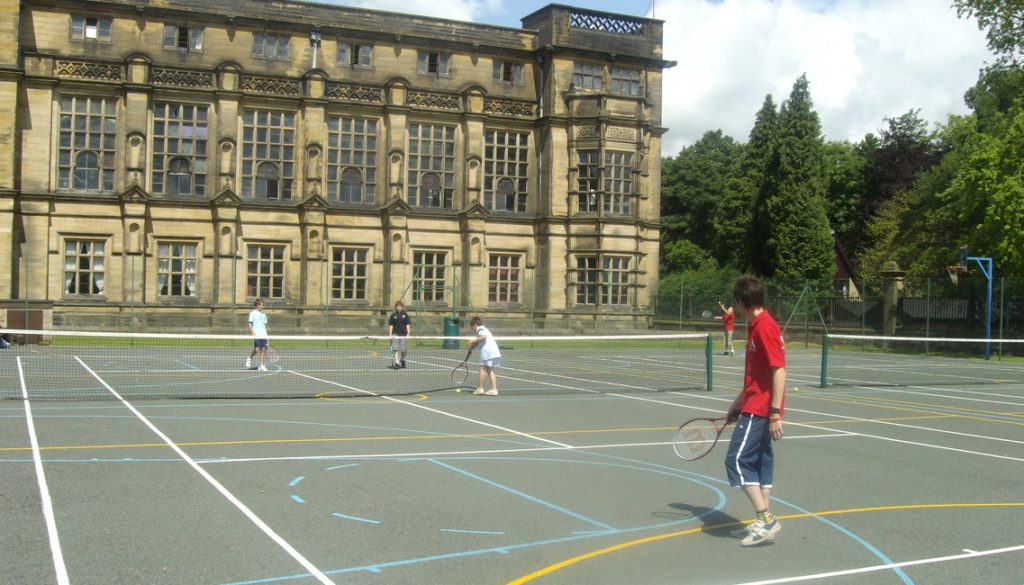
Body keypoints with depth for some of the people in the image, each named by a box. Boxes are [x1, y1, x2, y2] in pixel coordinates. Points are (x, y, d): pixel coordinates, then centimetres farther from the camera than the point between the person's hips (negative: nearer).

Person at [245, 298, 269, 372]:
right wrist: (253, 333, -17)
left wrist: (267, 335, 14)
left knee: (263, 349, -1)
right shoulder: (253, 313, -1)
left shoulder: (263, 314, 16)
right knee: (257, 350, -11)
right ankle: (249, 358, 19)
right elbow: (250, 324, -5)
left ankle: (261, 366, 2)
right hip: (256, 335, -5)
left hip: (264, 335, 5)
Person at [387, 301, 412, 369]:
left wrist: (408, 333, -3)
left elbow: (408, 325, 5)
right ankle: (397, 363, -9)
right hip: (395, 334, 0)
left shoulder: (405, 315, 4)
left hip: (403, 334, 0)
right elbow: (391, 325, 6)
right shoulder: (393, 315, 4)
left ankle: (402, 360, 30)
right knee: (395, 349, -9)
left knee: (403, 350, 4)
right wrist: (390, 334, 0)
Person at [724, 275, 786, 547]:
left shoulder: (764, 327, -16)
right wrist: (737, 403, 24)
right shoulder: (756, 326, 14)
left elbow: (779, 371, -21)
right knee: (760, 462, 11)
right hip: (755, 406, 10)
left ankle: (766, 519, -7)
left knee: (737, 460, -9)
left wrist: (775, 413, -23)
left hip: (759, 409, -10)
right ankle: (764, 524, 15)